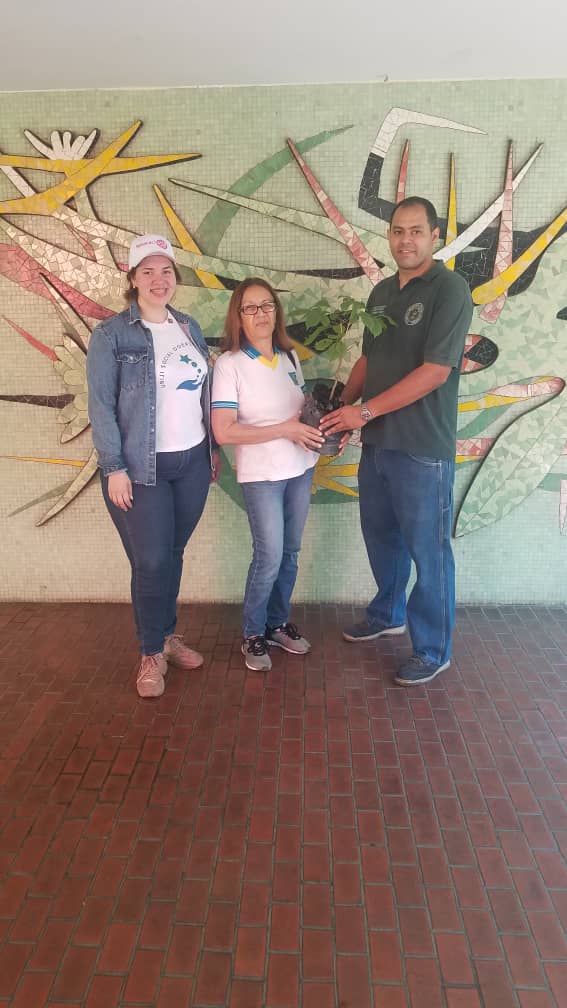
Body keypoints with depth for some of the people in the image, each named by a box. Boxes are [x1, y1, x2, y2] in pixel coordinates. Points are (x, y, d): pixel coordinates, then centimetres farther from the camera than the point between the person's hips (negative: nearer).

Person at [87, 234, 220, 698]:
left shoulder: (190, 327, 10)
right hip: (142, 468, -4)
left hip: (192, 462, 5)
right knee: (151, 562, 0)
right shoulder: (112, 334, -7)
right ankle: (152, 653, 18)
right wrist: (114, 468, -14)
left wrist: (213, 447, 14)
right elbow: (101, 406, -9)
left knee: (174, 553, 13)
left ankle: (168, 634, 31)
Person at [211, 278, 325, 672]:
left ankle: (278, 623, 33)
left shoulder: (289, 356, 5)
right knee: (269, 558, -2)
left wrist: (316, 424, -4)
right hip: (262, 475, -6)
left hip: (300, 469, 6)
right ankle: (253, 635, 20)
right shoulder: (230, 364, -12)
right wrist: (285, 430, -20)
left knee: (289, 553, 14)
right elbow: (223, 432, -19)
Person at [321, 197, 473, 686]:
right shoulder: (382, 291, 12)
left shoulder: (449, 289, -11)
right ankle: (388, 614, 42)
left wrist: (364, 410, -19)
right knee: (380, 535, 20)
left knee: (427, 549, 4)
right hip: (376, 442, 7)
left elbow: (435, 371, -19)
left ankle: (433, 650, 20)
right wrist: (340, 408, 4)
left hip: (423, 447, -7)